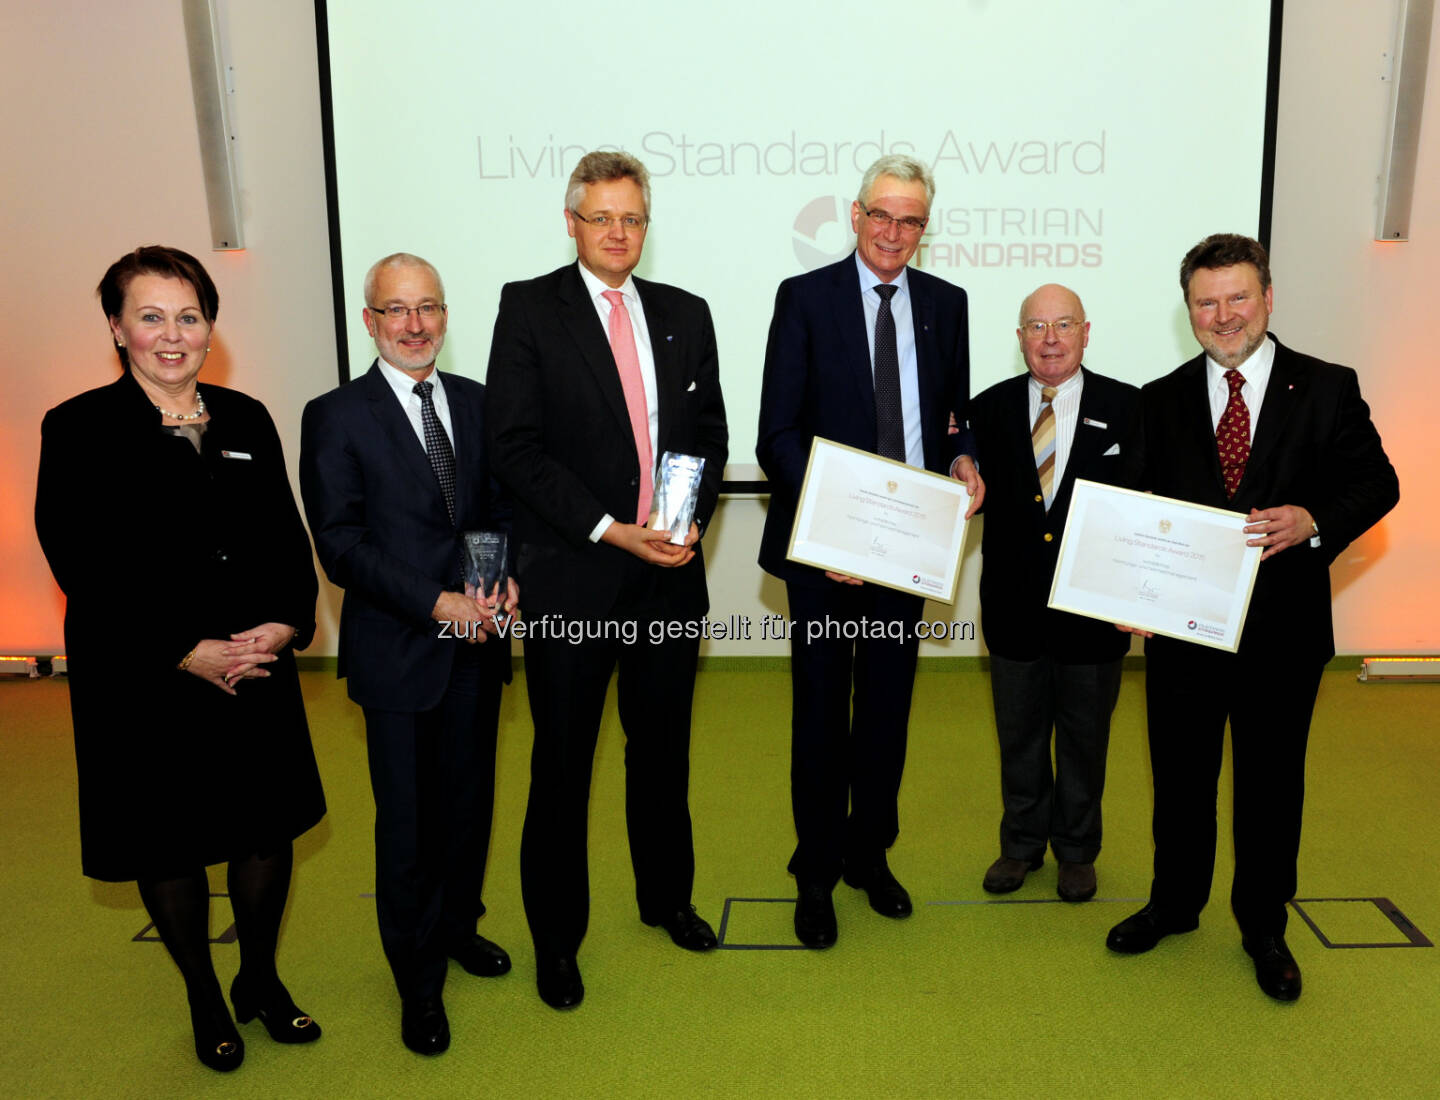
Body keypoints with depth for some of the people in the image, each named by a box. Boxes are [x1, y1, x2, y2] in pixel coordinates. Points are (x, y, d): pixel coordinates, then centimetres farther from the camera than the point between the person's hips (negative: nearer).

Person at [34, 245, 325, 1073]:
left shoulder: (246, 420, 7)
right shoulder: (79, 430, -6)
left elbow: (288, 540, 6)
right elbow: (84, 569, -12)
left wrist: (283, 623, -12)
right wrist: (188, 654, -18)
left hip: (258, 672, 4)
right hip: (145, 685, -3)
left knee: (270, 828, 13)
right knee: (170, 848, 12)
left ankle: (261, 980, 37)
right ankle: (205, 1000, 35)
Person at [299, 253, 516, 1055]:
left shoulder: (476, 402, 8)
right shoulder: (336, 417, -6)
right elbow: (340, 544, -11)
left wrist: (509, 577, -8)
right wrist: (436, 602, -20)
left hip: (476, 644, 4)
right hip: (398, 650, -4)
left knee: (470, 800, 18)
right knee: (408, 821, 7)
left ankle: (458, 926, 43)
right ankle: (420, 983, 27)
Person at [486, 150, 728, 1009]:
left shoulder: (685, 314, 10)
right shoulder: (529, 309, -3)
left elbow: (711, 434, 12)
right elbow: (517, 448, -10)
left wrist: (694, 519, -6)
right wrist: (609, 529, -17)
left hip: (670, 573, 4)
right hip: (572, 576, -4)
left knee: (663, 749, 18)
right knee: (563, 765, 8)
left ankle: (668, 898, 40)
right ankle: (557, 936, 28)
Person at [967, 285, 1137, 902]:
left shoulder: (1127, 408, -3)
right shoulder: (990, 408, 1)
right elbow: (979, 499, -2)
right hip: (1015, 605, 1)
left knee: (1084, 736, 14)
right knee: (1019, 734, 16)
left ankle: (1077, 851, 34)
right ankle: (1022, 844, 35)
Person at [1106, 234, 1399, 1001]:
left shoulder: (1327, 389, -1)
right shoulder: (1161, 401, 4)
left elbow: (1376, 482, -1)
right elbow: (1134, 504, 3)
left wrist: (1315, 521, -21)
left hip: (1281, 629, -1)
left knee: (1271, 782, 12)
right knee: (1180, 776, 15)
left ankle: (1263, 927, 33)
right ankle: (1174, 903, 37)